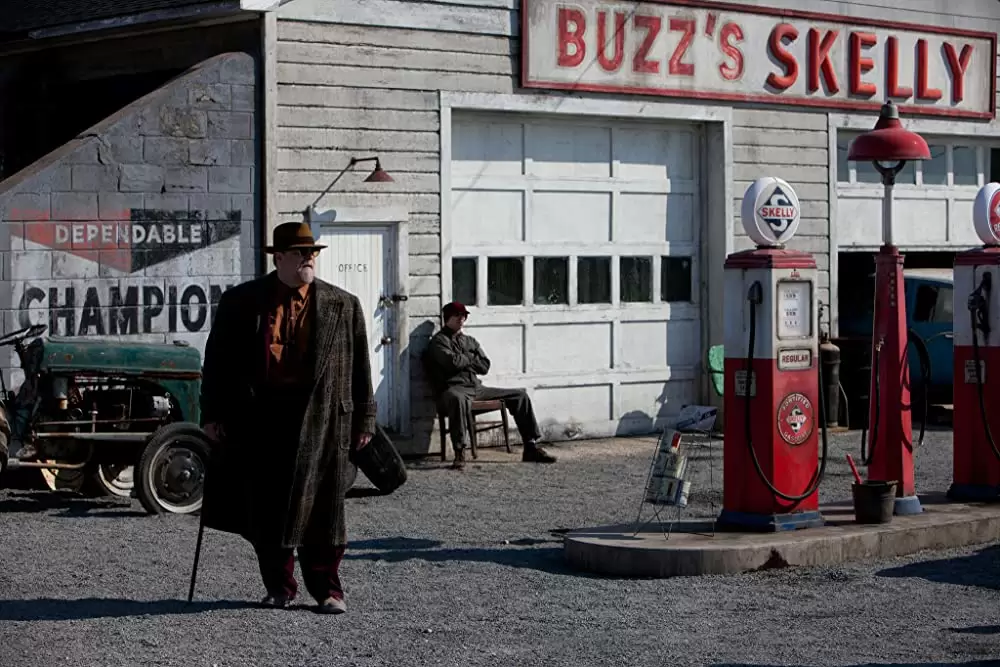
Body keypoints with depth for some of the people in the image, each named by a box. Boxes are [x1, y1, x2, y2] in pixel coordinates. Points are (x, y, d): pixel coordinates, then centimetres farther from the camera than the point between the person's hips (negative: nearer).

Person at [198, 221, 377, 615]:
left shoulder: (343, 306, 7)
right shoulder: (240, 302, 6)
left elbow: (359, 368, 8)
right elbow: (217, 361, 7)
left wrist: (363, 420, 4)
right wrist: (212, 414, 2)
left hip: (320, 420, -1)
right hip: (259, 419, 1)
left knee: (320, 506, 0)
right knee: (265, 508, 6)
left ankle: (327, 589, 7)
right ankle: (279, 586, 19)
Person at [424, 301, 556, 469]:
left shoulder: (470, 341, 25)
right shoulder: (439, 340, 4)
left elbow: (485, 366, 13)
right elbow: (452, 361, -14)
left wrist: (464, 360, 0)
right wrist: (471, 358, 4)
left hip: (477, 388, 8)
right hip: (454, 388, -7)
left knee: (520, 395, 3)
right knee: (457, 398, -45)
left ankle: (531, 448, 4)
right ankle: (459, 453, -47)